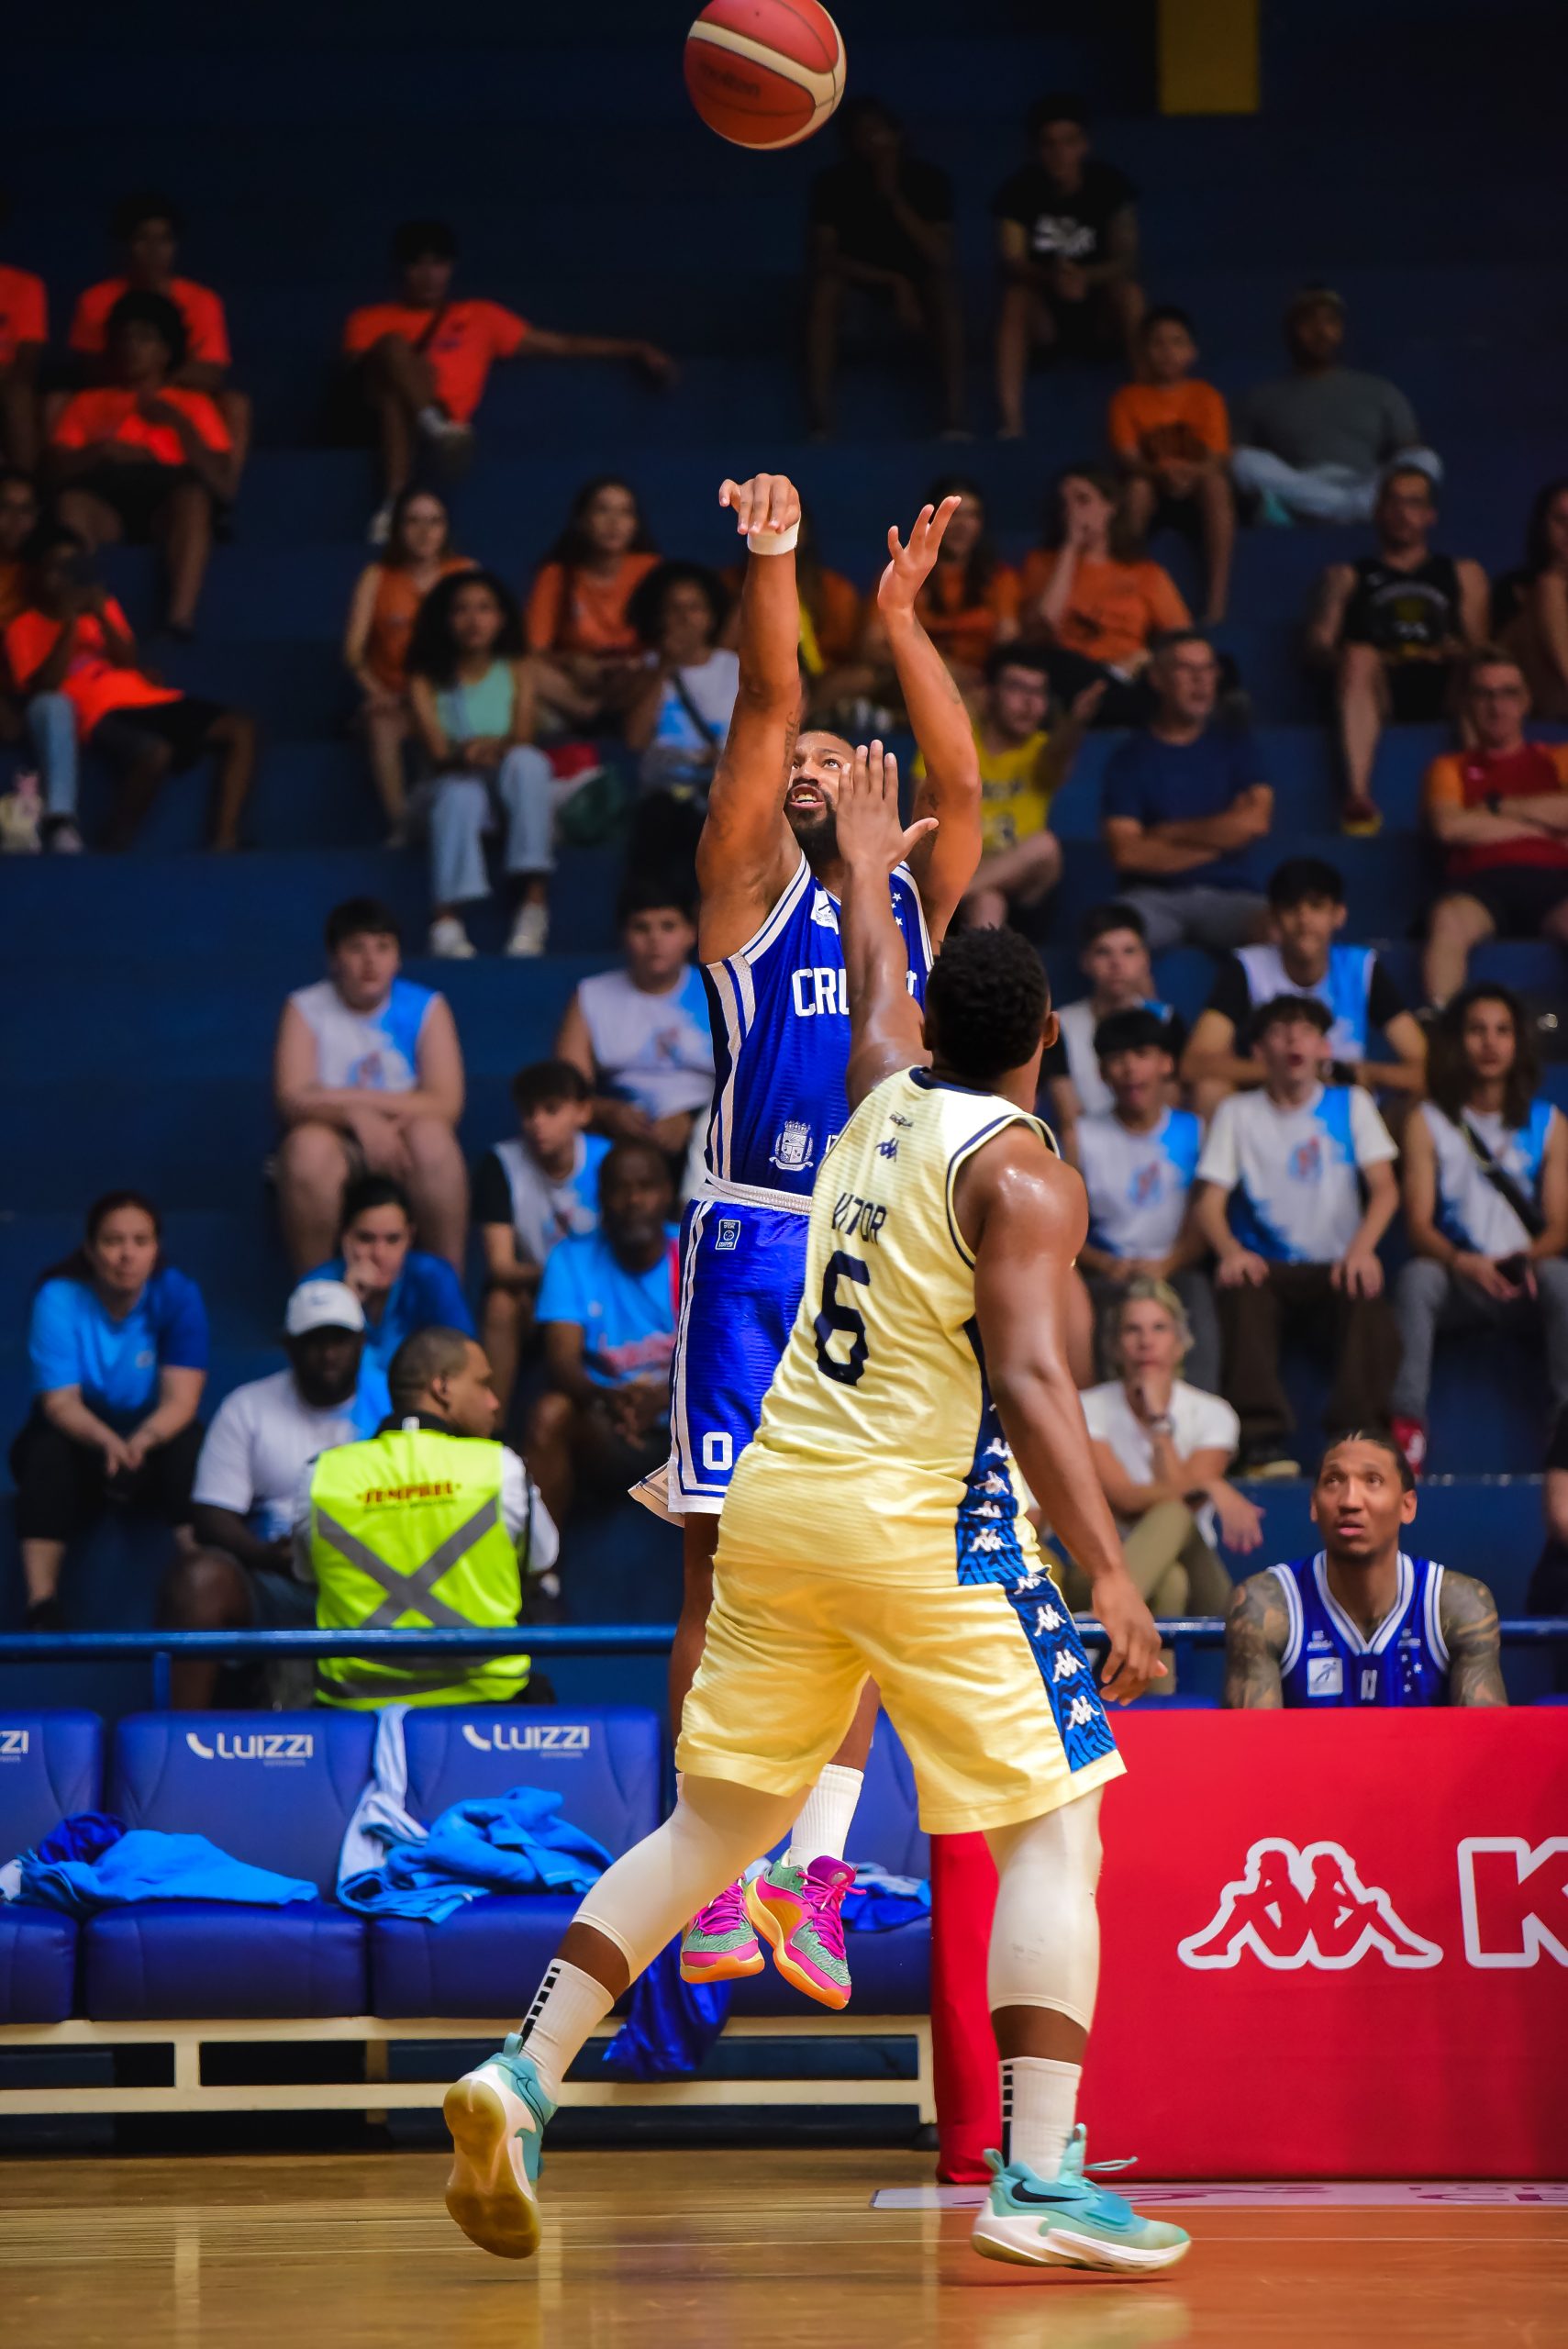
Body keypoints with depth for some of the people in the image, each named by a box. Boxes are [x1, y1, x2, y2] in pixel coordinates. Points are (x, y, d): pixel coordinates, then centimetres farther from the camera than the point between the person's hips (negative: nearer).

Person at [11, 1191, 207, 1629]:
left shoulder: (178, 1295, -12)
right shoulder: (58, 1298, -15)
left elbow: (181, 1400, -19)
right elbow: (60, 1402, -21)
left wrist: (141, 1442, -42)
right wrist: (109, 1442, -43)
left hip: (154, 1441, 1)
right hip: (80, 1443, -1)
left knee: (190, 1446, -31)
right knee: (46, 1451, -33)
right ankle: (41, 1606, -42)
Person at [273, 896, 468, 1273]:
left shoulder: (426, 1008, 3)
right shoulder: (305, 1009, 2)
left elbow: (446, 1104, -9)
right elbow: (292, 1101, -12)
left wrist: (355, 1099, -16)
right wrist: (360, 1116, -28)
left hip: (401, 1151, 1)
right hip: (338, 1147, -1)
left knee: (431, 1137, -32)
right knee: (308, 1144, -34)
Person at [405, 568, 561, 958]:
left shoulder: (517, 670, 10)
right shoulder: (427, 680, 4)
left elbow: (523, 737, -6)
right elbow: (436, 751, -9)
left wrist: (495, 746, -31)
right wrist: (464, 755, -34)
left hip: (507, 792, 1)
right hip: (447, 791, -1)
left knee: (527, 762, -33)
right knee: (462, 790, -38)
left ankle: (534, 899, -41)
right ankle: (446, 920, -48)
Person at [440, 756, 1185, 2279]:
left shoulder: (883, 1097, 12)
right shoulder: (1019, 1173, -8)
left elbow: (877, 982, 35)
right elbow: (1028, 1383, -19)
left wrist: (869, 868, 55)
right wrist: (1107, 1574, -23)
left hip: (776, 1504, 7)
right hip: (920, 1522, -7)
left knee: (713, 1825, 16)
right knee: (1053, 1829, -1)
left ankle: (525, 2076, 3)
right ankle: (1037, 2179, -13)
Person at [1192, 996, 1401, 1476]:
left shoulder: (1351, 1104, 12)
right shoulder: (1237, 1113, 11)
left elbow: (1385, 1188, 1)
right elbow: (1209, 1201, 2)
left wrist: (1362, 1248, -21)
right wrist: (1231, 1251, -22)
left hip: (1335, 1267, 0)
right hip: (1266, 1268, 0)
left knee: (1367, 1298, -35)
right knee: (1241, 1293, -36)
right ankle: (1262, 1441, -42)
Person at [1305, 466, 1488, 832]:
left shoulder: (1463, 575, 29)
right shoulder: (1346, 577, 26)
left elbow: (1481, 647, 15)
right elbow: (1317, 645, 11)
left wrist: (1458, 653, -10)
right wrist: (1347, 658, -13)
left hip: (1442, 695, 1)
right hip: (1377, 697, -1)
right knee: (1358, 657, -34)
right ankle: (1358, 796, -50)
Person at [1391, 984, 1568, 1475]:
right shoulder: (1428, 1122, 9)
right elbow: (1418, 1223, -1)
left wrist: (1528, 1258, -20)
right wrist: (1463, 1262, -23)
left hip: (1526, 1282, 0)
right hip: (1457, 1282, 0)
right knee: (1417, 1277, -34)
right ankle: (1406, 1425, -41)